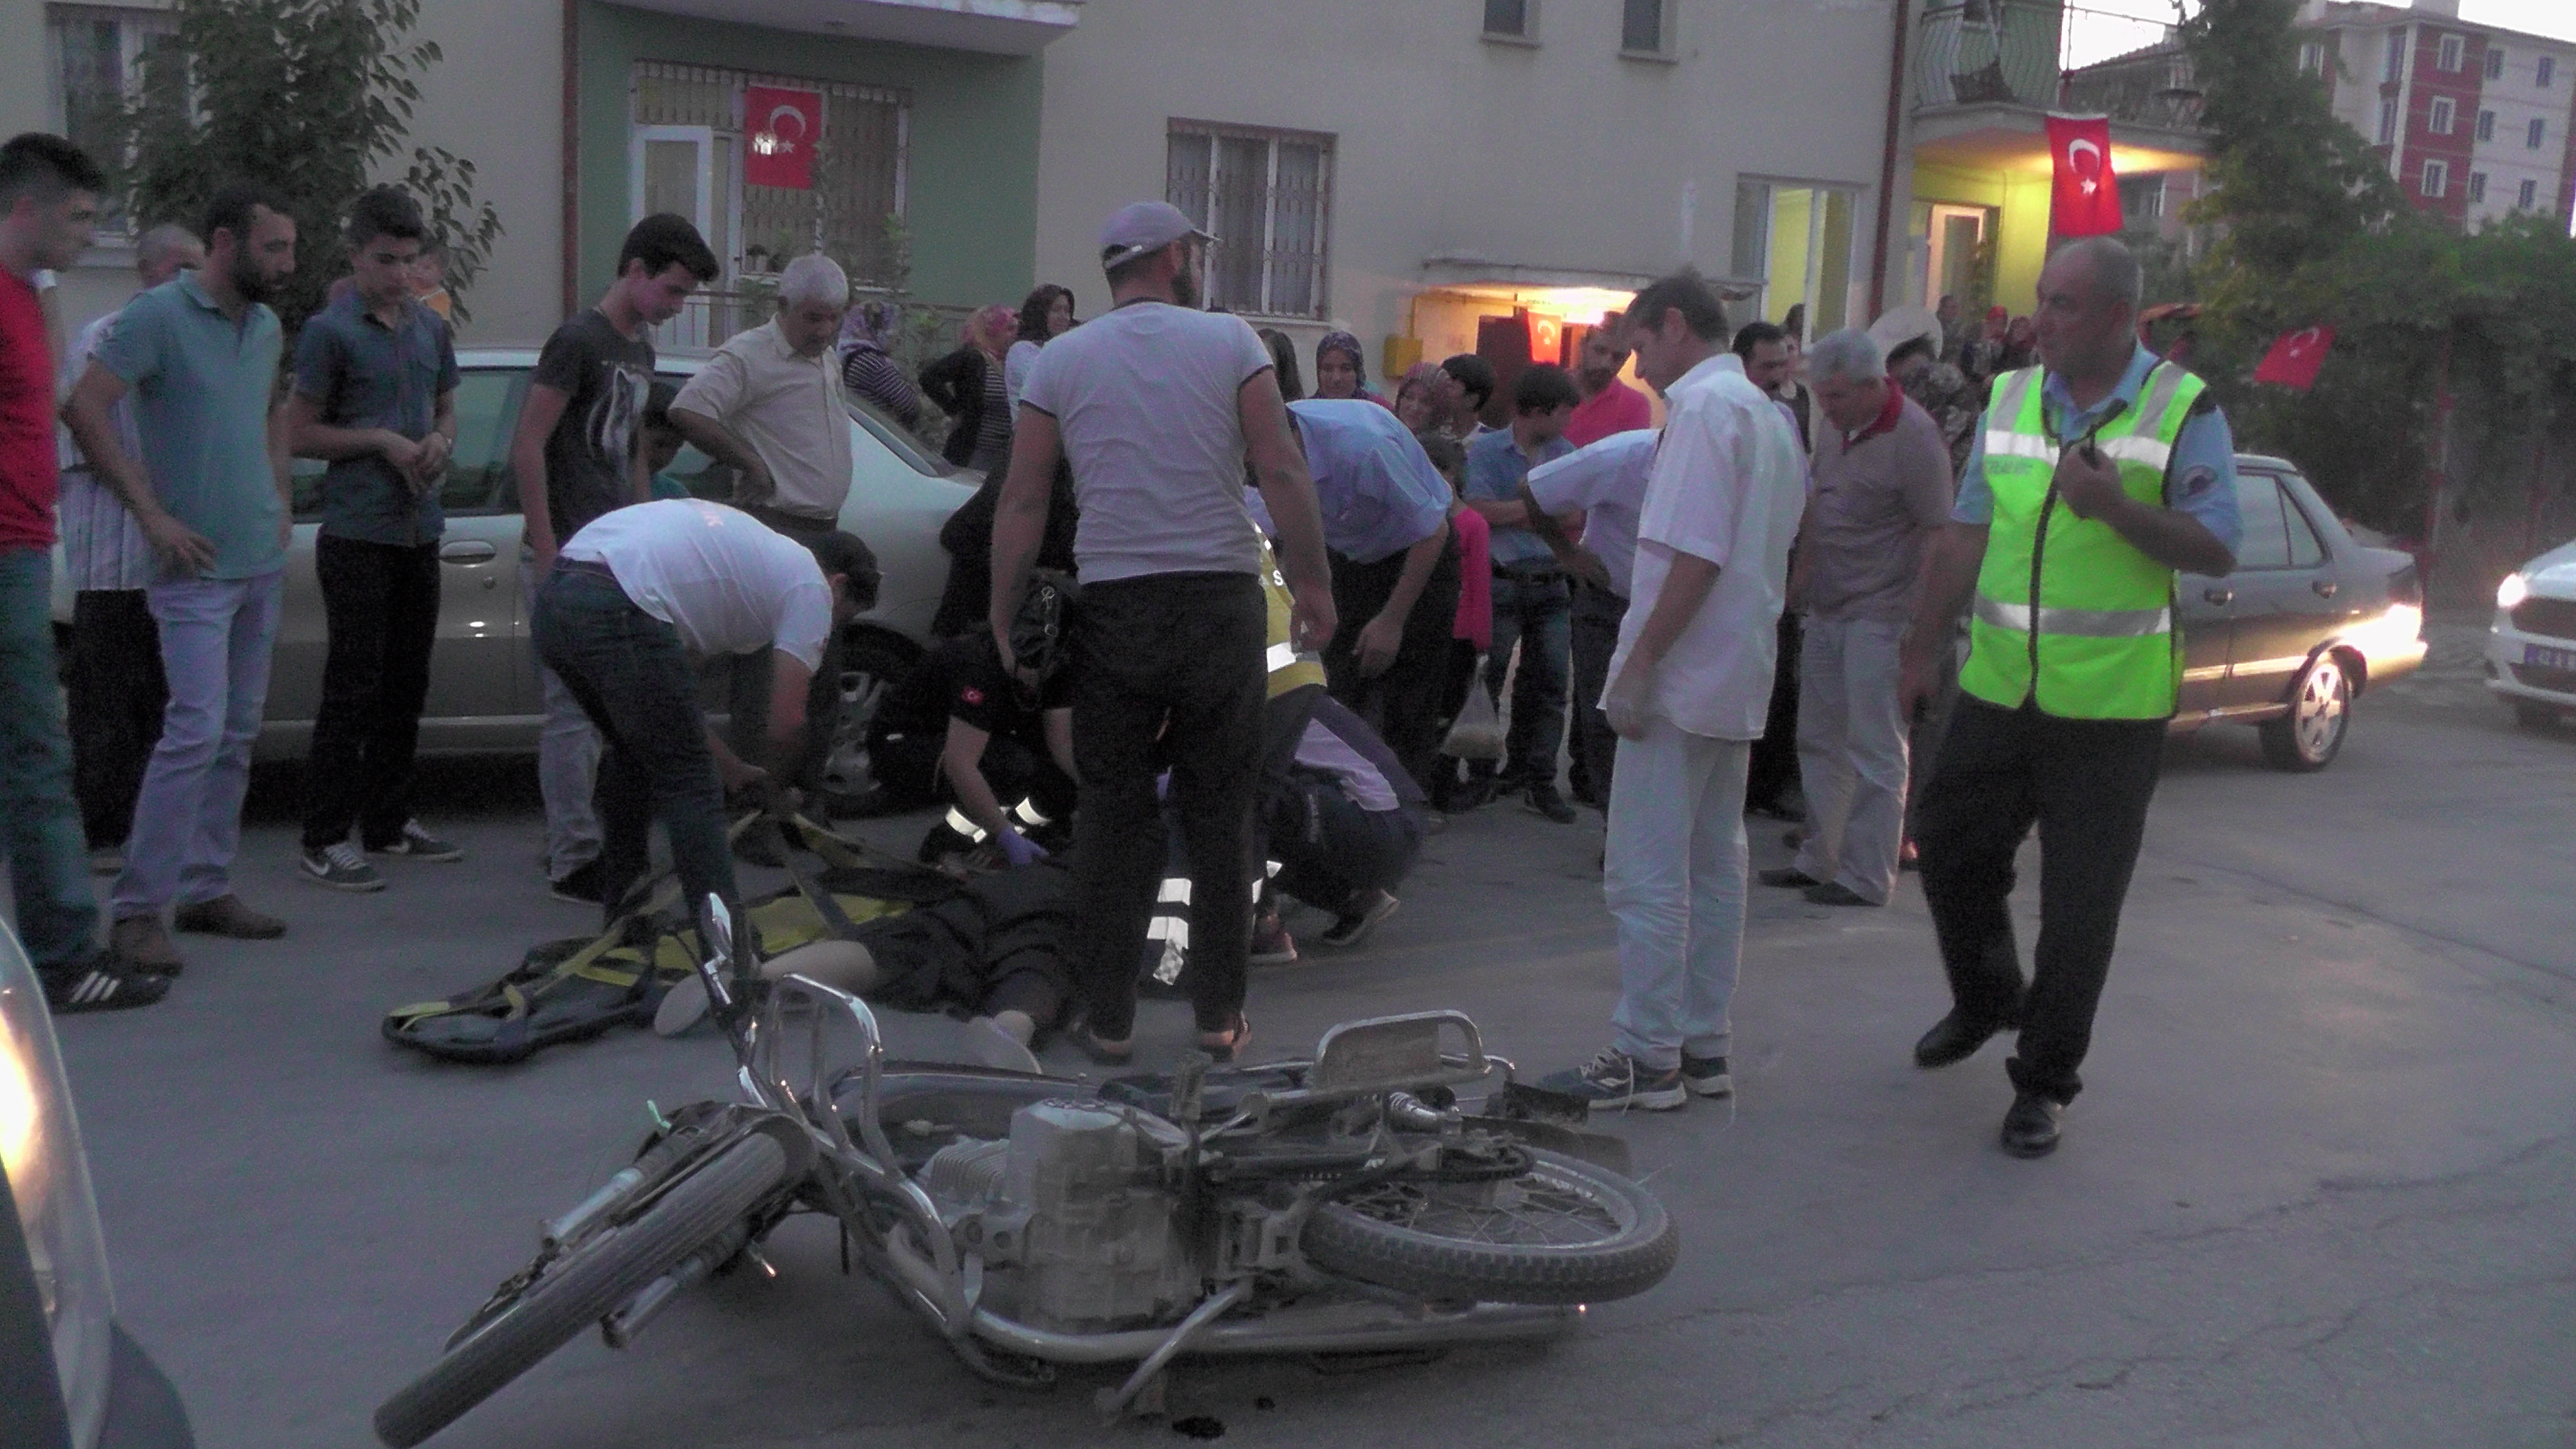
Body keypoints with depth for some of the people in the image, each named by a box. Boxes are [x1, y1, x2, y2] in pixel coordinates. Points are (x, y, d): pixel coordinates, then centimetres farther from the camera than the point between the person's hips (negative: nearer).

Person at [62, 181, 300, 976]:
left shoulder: (266, 325, 12)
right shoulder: (158, 315, -11)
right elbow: (84, 408, -15)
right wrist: (152, 513, -16)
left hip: (263, 561, 8)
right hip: (197, 564, -8)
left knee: (238, 735, 10)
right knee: (198, 730, -14)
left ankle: (205, 888, 19)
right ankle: (137, 908, -7)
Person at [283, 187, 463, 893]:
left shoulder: (430, 328, 12)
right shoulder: (330, 331, -7)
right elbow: (297, 434, -6)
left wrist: (439, 443, 0)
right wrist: (382, 441, -14)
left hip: (420, 531, 7)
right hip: (357, 536, -7)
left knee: (405, 687, 13)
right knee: (353, 689, -6)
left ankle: (388, 822, 25)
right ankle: (325, 841, 0)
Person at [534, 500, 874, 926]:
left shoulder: (755, 548, 34)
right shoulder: (810, 584, 10)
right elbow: (787, 720, 2)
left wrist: (731, 768, 37)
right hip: (617, 608, -10)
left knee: (633, 753, 29)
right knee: (690, 781, 2)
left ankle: (622, 914, 38)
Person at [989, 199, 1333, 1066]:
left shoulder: (1061, 361, 6)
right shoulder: (1229, 342, 2)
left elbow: (1021, 502, 3)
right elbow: (1282, 472, -5)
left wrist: (1003, 615, 8)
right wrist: (1314, 584, 2)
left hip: (1114, 605, 1)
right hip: (1221, 601, -1)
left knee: (1113, 814, 8)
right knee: (1220, 813, 9)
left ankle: (1109, 1018, 10)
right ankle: (1219, 1014, 14)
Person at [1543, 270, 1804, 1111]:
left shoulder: (1702, 405, -13)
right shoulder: (1769, 415, 17)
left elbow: (1698, 555, -21)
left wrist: (1640, 662, -20)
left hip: (1681, 676, -10)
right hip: (1738, 679, 10)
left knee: (1646, 876, -5)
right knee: (1713, 867, 12)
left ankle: (1647, 1058, 0)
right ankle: (1703, 1048, 19)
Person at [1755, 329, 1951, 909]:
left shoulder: (1913, 437, -16)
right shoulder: (1837, 425, 9)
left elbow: (1939, 532, -16)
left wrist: (1920, 618, -19)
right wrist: (1803, 570, 19)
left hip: (1879, 615, -8)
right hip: (1826, 608, 9)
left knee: (1874, 750, -2)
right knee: (1819, 740, 14)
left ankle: (1867, 877, 5)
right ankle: (1819, 859, 25)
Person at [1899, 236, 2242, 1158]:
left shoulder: (2183, 410, -5)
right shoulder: (2011, 398, 8)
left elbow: (2218, 551, -10)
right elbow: (1964, 536, 13)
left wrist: (2115, 505, -25)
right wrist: (1924, 650, 12)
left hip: (2111, 703, -4)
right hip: (1999, 691, 5)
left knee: (2080, 906, 1)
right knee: (1951, 852, 14)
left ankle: (2044, 1082, 16)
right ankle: (1985, 1000, 42)